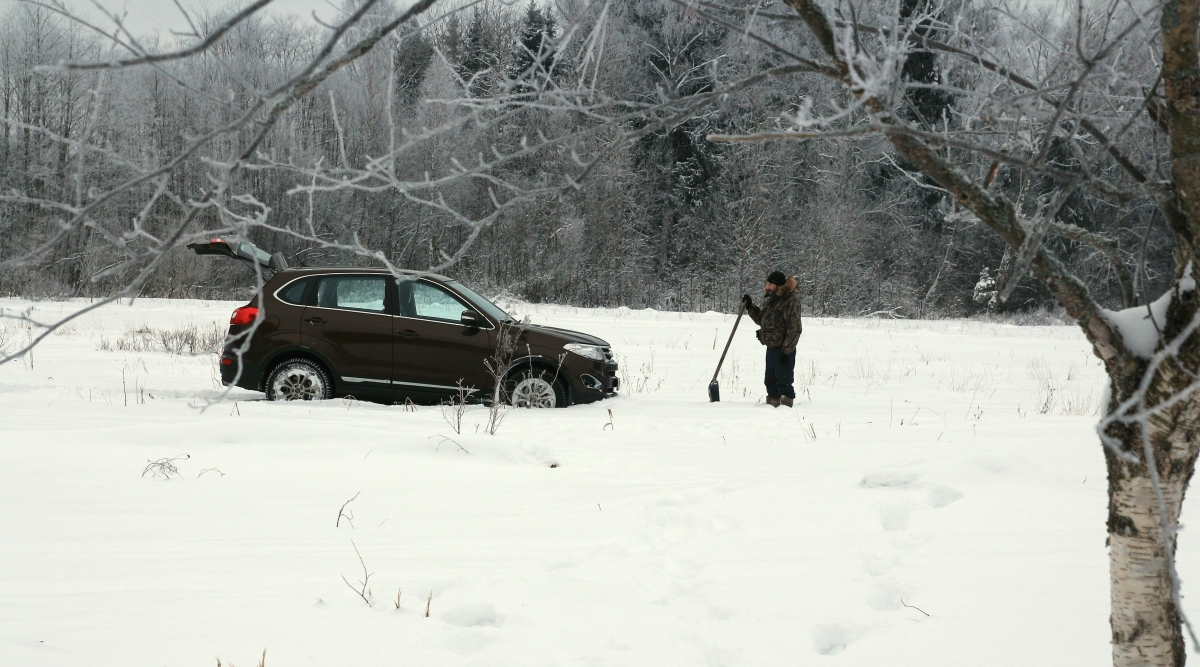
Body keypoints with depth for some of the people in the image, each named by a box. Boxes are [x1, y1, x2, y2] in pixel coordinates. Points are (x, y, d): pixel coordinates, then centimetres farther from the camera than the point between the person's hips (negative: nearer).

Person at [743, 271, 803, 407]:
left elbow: (794, 329, -18)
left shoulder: (790, 301, -15)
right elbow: (761, 320, 26)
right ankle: (772, 406, 25)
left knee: (783, 382, -6)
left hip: (783, 349, -9)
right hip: (771, 347, 9)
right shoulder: (771, 299, 14)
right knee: (770, 381, 16)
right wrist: (750, 306, 13)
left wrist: (786, 351, -20)